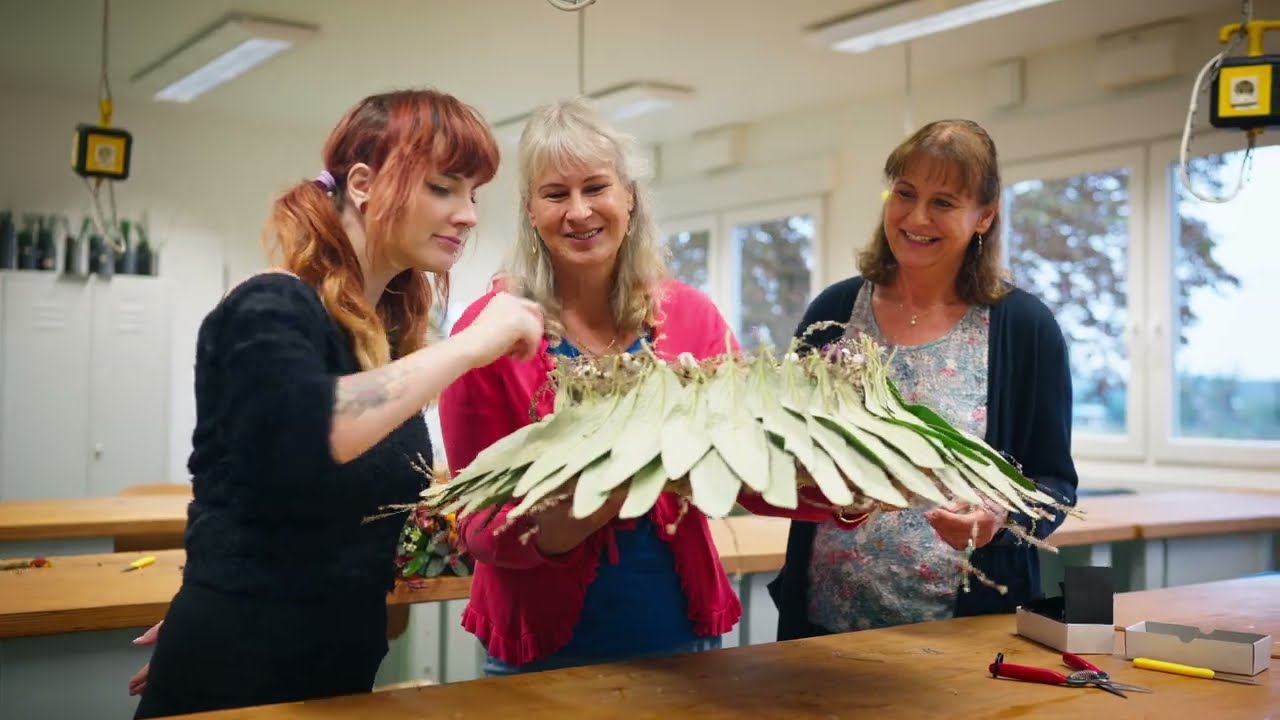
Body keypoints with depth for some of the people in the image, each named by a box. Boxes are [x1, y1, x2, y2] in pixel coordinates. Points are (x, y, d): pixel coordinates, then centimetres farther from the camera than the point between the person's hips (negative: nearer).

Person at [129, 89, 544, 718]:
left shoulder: (387, 333, 8)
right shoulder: (273, 311, -16)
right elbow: (288, 442, -38)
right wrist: (467, 346, -32)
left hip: (338, 657, 8)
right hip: (238, 666, -8)